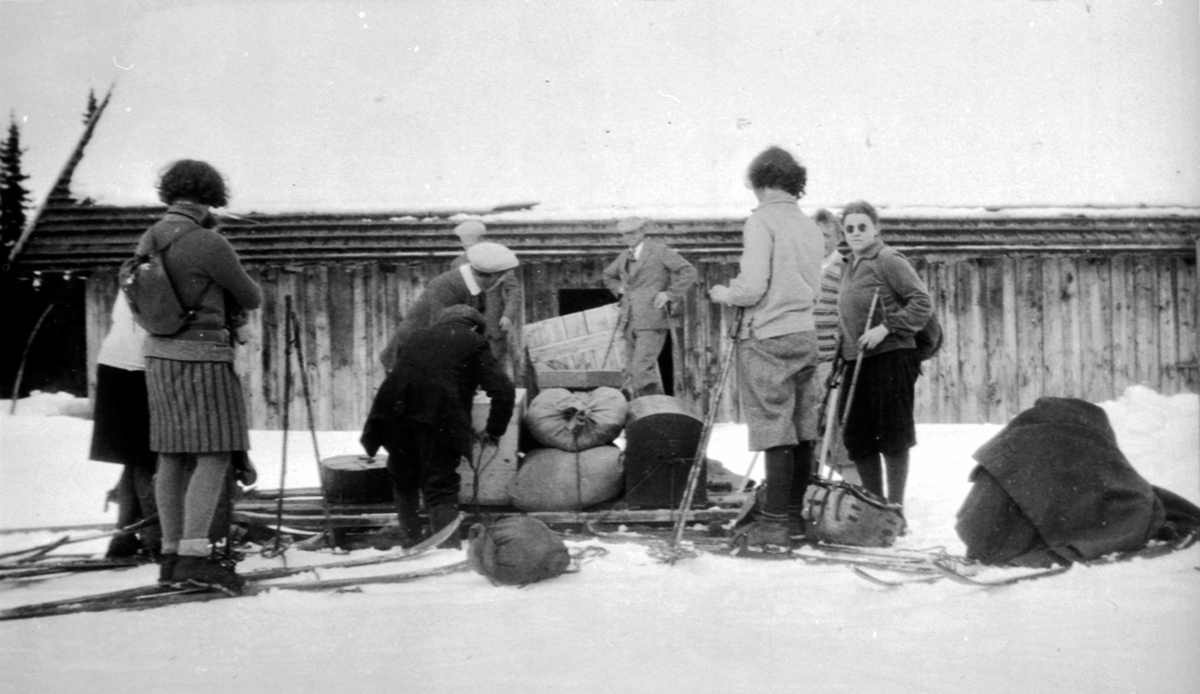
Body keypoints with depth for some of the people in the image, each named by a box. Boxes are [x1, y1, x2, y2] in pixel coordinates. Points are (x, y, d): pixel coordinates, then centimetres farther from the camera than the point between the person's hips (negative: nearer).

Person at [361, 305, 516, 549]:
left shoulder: (418, 337, 31)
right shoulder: (474, 343, 16)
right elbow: (504, 390, 6)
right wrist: (493, 431, 14)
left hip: (395, 406, 4)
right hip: (439, 417, -4)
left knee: (403, 478, 23)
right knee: (441, 484, 2)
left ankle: (409, 534, 36)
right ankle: (446, 541, -6)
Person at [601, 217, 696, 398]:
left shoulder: (660, 251, -2)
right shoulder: (624, 256, 17)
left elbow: (688, 272, -8)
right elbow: (608, 276, 36)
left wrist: (670, 294, -11)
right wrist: (620, 290, 18)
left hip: (652, 322, -7)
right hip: (630, 322, 7)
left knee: (641, 368, -19)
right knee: (631, 374, 6)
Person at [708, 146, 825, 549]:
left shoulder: (761, 221, -10)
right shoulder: (810, 227, 12)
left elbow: (752, 287, -17)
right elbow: (813, 290, 15)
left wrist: (723, 294, 2)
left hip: (767, 337, -7)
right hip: (805, 334, 7)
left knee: (775, 432, -6)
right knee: (802, 430, 11)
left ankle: (774, 523, -4)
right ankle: (794, 513, 20)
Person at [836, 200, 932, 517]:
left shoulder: (889, 261, -7)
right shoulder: (851, 266, 17)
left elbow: (923, 303, -12)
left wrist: (886, 327, -18)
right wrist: (843, 349, 17)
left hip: (891, 358, -8)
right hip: (856, 360, 8)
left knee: (892, 437, -2)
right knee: (856, 438, 9)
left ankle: (895, 508, 7)